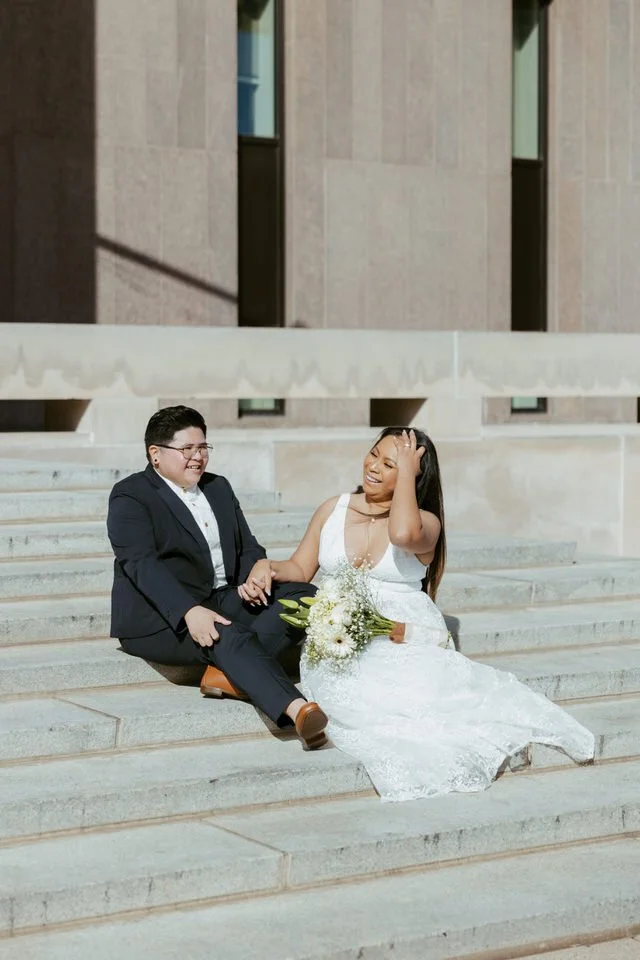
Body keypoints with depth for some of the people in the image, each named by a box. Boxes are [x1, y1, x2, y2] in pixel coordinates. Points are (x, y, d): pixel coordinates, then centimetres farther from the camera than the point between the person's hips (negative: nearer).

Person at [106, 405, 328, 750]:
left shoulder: (218, 488, 18)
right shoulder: (129, 497, -6)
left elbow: (248, 547, 15)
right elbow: (143, 564, -20)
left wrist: (252, 578, -11)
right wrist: (190, 612, -36)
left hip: (224, 599, 8)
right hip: (162, 617, -8)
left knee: (302, 596, -11)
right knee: (230, 636, -36)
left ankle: (230, 671, -29)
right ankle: (297, 709, -54)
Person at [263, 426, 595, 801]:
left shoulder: (426, 522, 0)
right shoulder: (333, 510, 14)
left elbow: (403, 534, -25)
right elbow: (300, 568, 17)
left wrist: (406, 472, -13)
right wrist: (269, 569, -5)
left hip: (405, 640, -2)